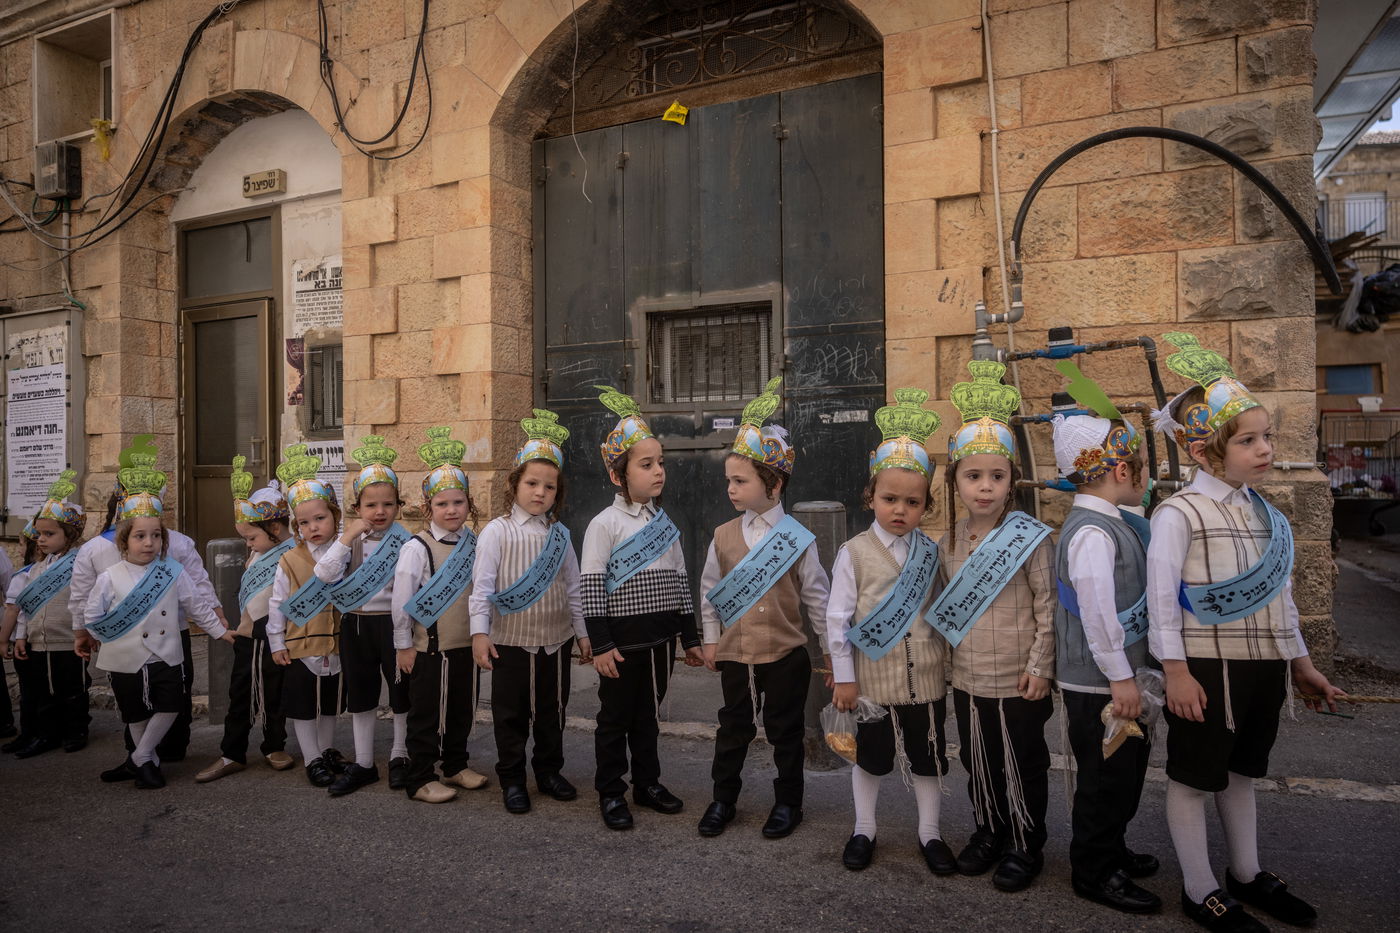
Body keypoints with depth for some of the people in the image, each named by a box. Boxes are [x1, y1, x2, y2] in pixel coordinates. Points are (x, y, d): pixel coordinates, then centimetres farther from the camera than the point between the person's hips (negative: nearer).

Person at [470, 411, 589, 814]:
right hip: (511, 641, -4)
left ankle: (549, 770, 32)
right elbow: (482, 585, -12)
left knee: (552, 710, 15)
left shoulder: (560, 535, 4)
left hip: (556, 640, 4)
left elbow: (572, 589, 10)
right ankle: (512, 780, 23)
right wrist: (480, 632, -20)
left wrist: (582, 633, 10)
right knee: (511, 714, 8)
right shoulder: (498, 531, -8)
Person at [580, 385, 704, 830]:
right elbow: (590, 587, -13)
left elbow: (679, 582, 12)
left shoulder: (664, 523, 8)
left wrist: (690, 637, 12)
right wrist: (600, 644, -16)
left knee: (648, 714, 17)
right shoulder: (605, 524, -10)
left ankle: (648, 782, 31)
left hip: (660, 639, 5)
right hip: (622, 640, -5)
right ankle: (611, 792, 21)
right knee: (615, 718, 7)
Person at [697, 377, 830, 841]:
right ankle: (723, 798, 30)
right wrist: (711, 639, 8)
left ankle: (787, 802, 29)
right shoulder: (724, 535, -1)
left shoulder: (796, 537, -9)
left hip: (786, 652, -2)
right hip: (735, 652, 3)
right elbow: (709, 590, 8)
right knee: (733, 728, 15)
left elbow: (817, 594, -2)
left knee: (786, 730, 11)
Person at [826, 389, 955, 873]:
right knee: (869, 757, 15)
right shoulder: (854, 553, -9)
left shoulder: (931, 552, 1)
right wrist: (843, 677, -8)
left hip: (926, 675, 2)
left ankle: (930, 833, 33)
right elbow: (837, 617, -8)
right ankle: (864, 830, 34)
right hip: (873, 676, -2)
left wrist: (947, 664, 6)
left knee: (928, 758, 14)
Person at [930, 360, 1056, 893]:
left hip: (1019, 683, -5)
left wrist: (1040, 667, -12)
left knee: (1023, 767, 11)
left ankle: (1026, 846, 29)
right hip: (968, 681, 5)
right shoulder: (949, 543, 2)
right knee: (978, 765, 19)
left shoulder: (1031, 537, -13)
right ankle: (988, 831, 38)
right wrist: (952, 655, 11)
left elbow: (1048, 607, -11)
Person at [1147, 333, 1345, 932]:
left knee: (1242, 771, 21)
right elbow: (1162, 599, -16)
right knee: (1193, 777, 7)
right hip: (1207, 669, -7)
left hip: (1264, 665, 7)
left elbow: (1279, 595, 15)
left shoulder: (1264, 513, 7)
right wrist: (1177, 672, -18)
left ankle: (1247, 873, 37)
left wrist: (1300, 663, 17)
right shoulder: (1180, 513, -16)